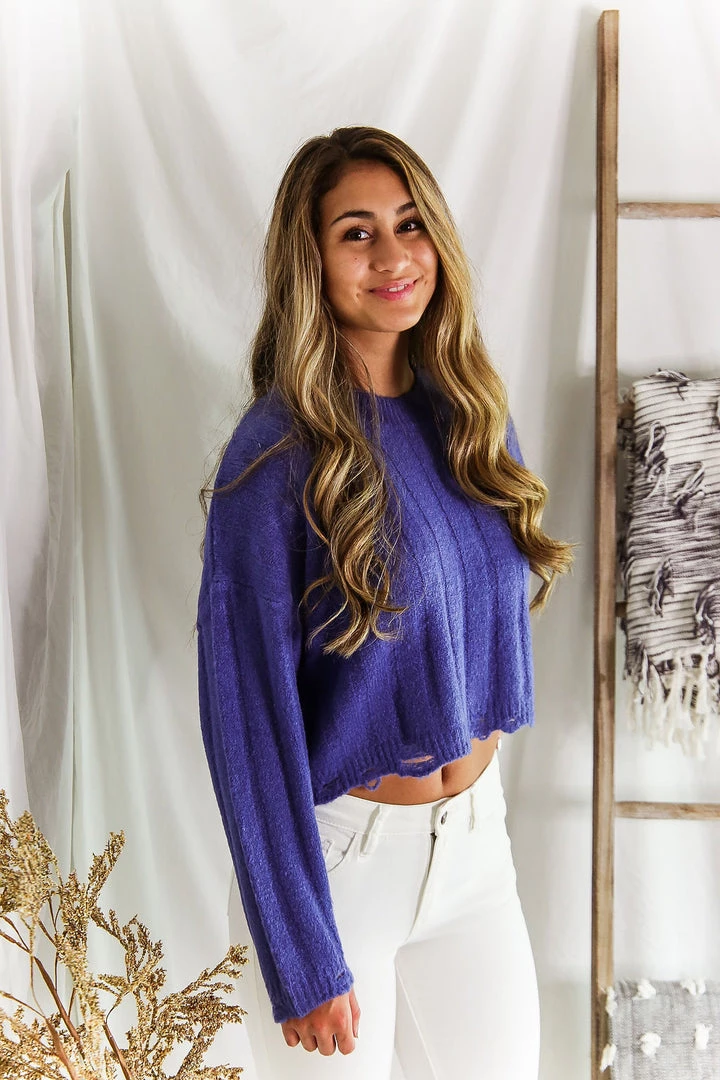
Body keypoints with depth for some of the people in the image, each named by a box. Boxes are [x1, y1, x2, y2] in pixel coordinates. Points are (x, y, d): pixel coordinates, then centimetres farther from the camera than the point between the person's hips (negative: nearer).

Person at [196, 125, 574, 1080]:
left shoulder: (470, 417, 0)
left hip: (477, 833, 6)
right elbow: (248, 712, -17)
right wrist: (303, 959, -15)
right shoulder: (277, 456, -18)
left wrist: (483, 804, 14)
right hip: (340, 848, -5)